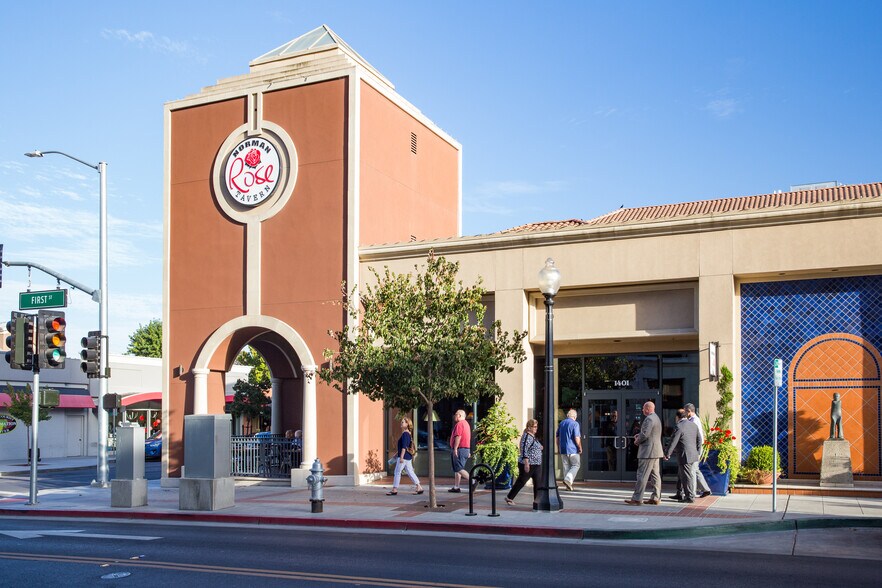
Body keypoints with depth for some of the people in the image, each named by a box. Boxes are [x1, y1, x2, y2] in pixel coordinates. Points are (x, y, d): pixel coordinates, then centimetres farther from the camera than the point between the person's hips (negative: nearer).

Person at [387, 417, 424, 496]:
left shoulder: (405, 434, -15)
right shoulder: (408, 434, 14)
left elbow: (404, 447, -21)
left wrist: (401, 457, -22)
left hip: (404, 456, -9)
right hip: (408, 457, 9)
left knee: (397, 472, -1)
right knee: (410, 472, 10)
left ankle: (394, 490, 4)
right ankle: (419, 488, 8)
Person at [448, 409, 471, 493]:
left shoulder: (459, 424, -11)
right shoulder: (466, 423, 21)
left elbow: (458, 437, -22)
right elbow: (468, 438, 23)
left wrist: (455, 448, -24)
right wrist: (468, 451, 24)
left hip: (460, 449, -10)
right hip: (466, 448, 10)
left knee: (459, 469, -12)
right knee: (457, 469, 10)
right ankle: (456, 487, 10)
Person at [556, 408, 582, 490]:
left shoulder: (561, 423, 11)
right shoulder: (575, 424, -9)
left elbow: (557, 437, 17)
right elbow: (577, 438, -16)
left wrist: (558, 447, 25)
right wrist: (580, 448, -5)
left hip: (563, 449, 6)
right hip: (573, 449, -6)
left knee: (566, 467, 11)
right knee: (576, 465, 5)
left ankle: (568, 485, 12)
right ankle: (568, 479, -14)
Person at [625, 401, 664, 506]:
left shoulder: (649, 419, -17)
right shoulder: (656, 418, 17)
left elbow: (645, 435, -23)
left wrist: (637, 441, -5)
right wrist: (639, 435, 11)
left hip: (648, 451, -11)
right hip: (655, 451, 11)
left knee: (642, 475, -8)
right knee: (655, 475, 11)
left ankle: (636, 499, -7)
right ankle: (655, 497, 14)